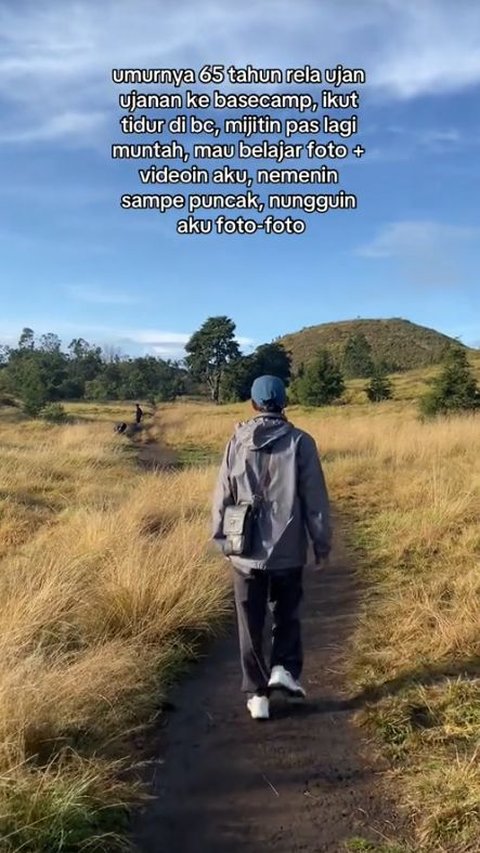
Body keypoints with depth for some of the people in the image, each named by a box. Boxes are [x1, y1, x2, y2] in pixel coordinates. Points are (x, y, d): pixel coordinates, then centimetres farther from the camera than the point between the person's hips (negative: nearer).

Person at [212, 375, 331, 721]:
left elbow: (223, 496, 2)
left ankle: (257, 694, 17)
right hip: (288, 551, -1)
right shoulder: (300, 442, -7)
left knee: (251, 625, 12)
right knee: (287, 614, 22)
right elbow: (315, 498, -5)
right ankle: (284, 668, 8)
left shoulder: (237, 443, -2)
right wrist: (322, 542, 5)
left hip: (246, 552, 1)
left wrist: (222, 538, 14)